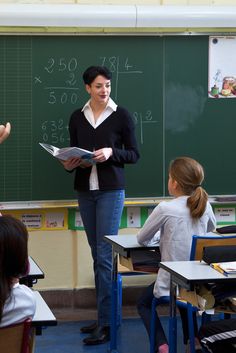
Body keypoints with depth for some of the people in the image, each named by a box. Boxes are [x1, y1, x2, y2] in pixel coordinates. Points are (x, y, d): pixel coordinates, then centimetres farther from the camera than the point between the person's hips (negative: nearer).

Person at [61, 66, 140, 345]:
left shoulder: (121, 116, -4)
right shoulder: (77, 117, 8)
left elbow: (134, 154, 0)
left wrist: (111, 152, -17)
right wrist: (69, 164, -6)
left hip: (111, 190, -5)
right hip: (85, 190, 5)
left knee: (105, 254, -9)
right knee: (96, 254, 9)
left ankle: (106, 323, -7)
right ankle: (103, 315, 16)